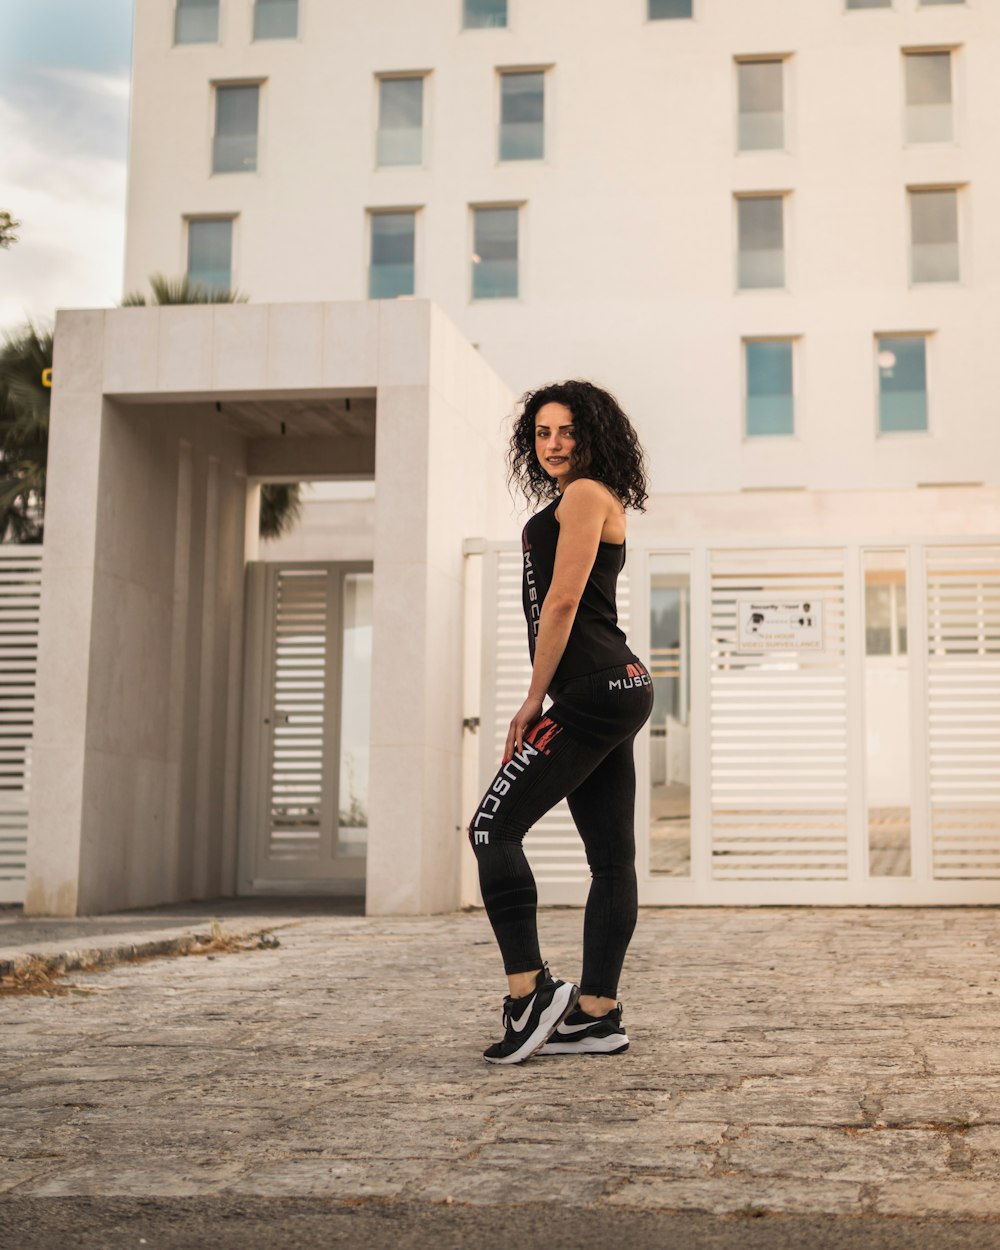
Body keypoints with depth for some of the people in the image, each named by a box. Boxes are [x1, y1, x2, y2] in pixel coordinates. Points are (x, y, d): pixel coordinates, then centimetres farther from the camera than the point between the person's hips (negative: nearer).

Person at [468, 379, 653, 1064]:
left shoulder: (584, 495, -5)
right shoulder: (593, 504, 25)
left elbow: (562, 602, -12)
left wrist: (533, 699, -9)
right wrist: (548, 701, 18)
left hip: (595, 691, -10)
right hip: (614, 691, 10)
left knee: (494, 827, -9)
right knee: (611, 855, 6)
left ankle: (531, 990, -12)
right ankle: (597, 1014, 9)